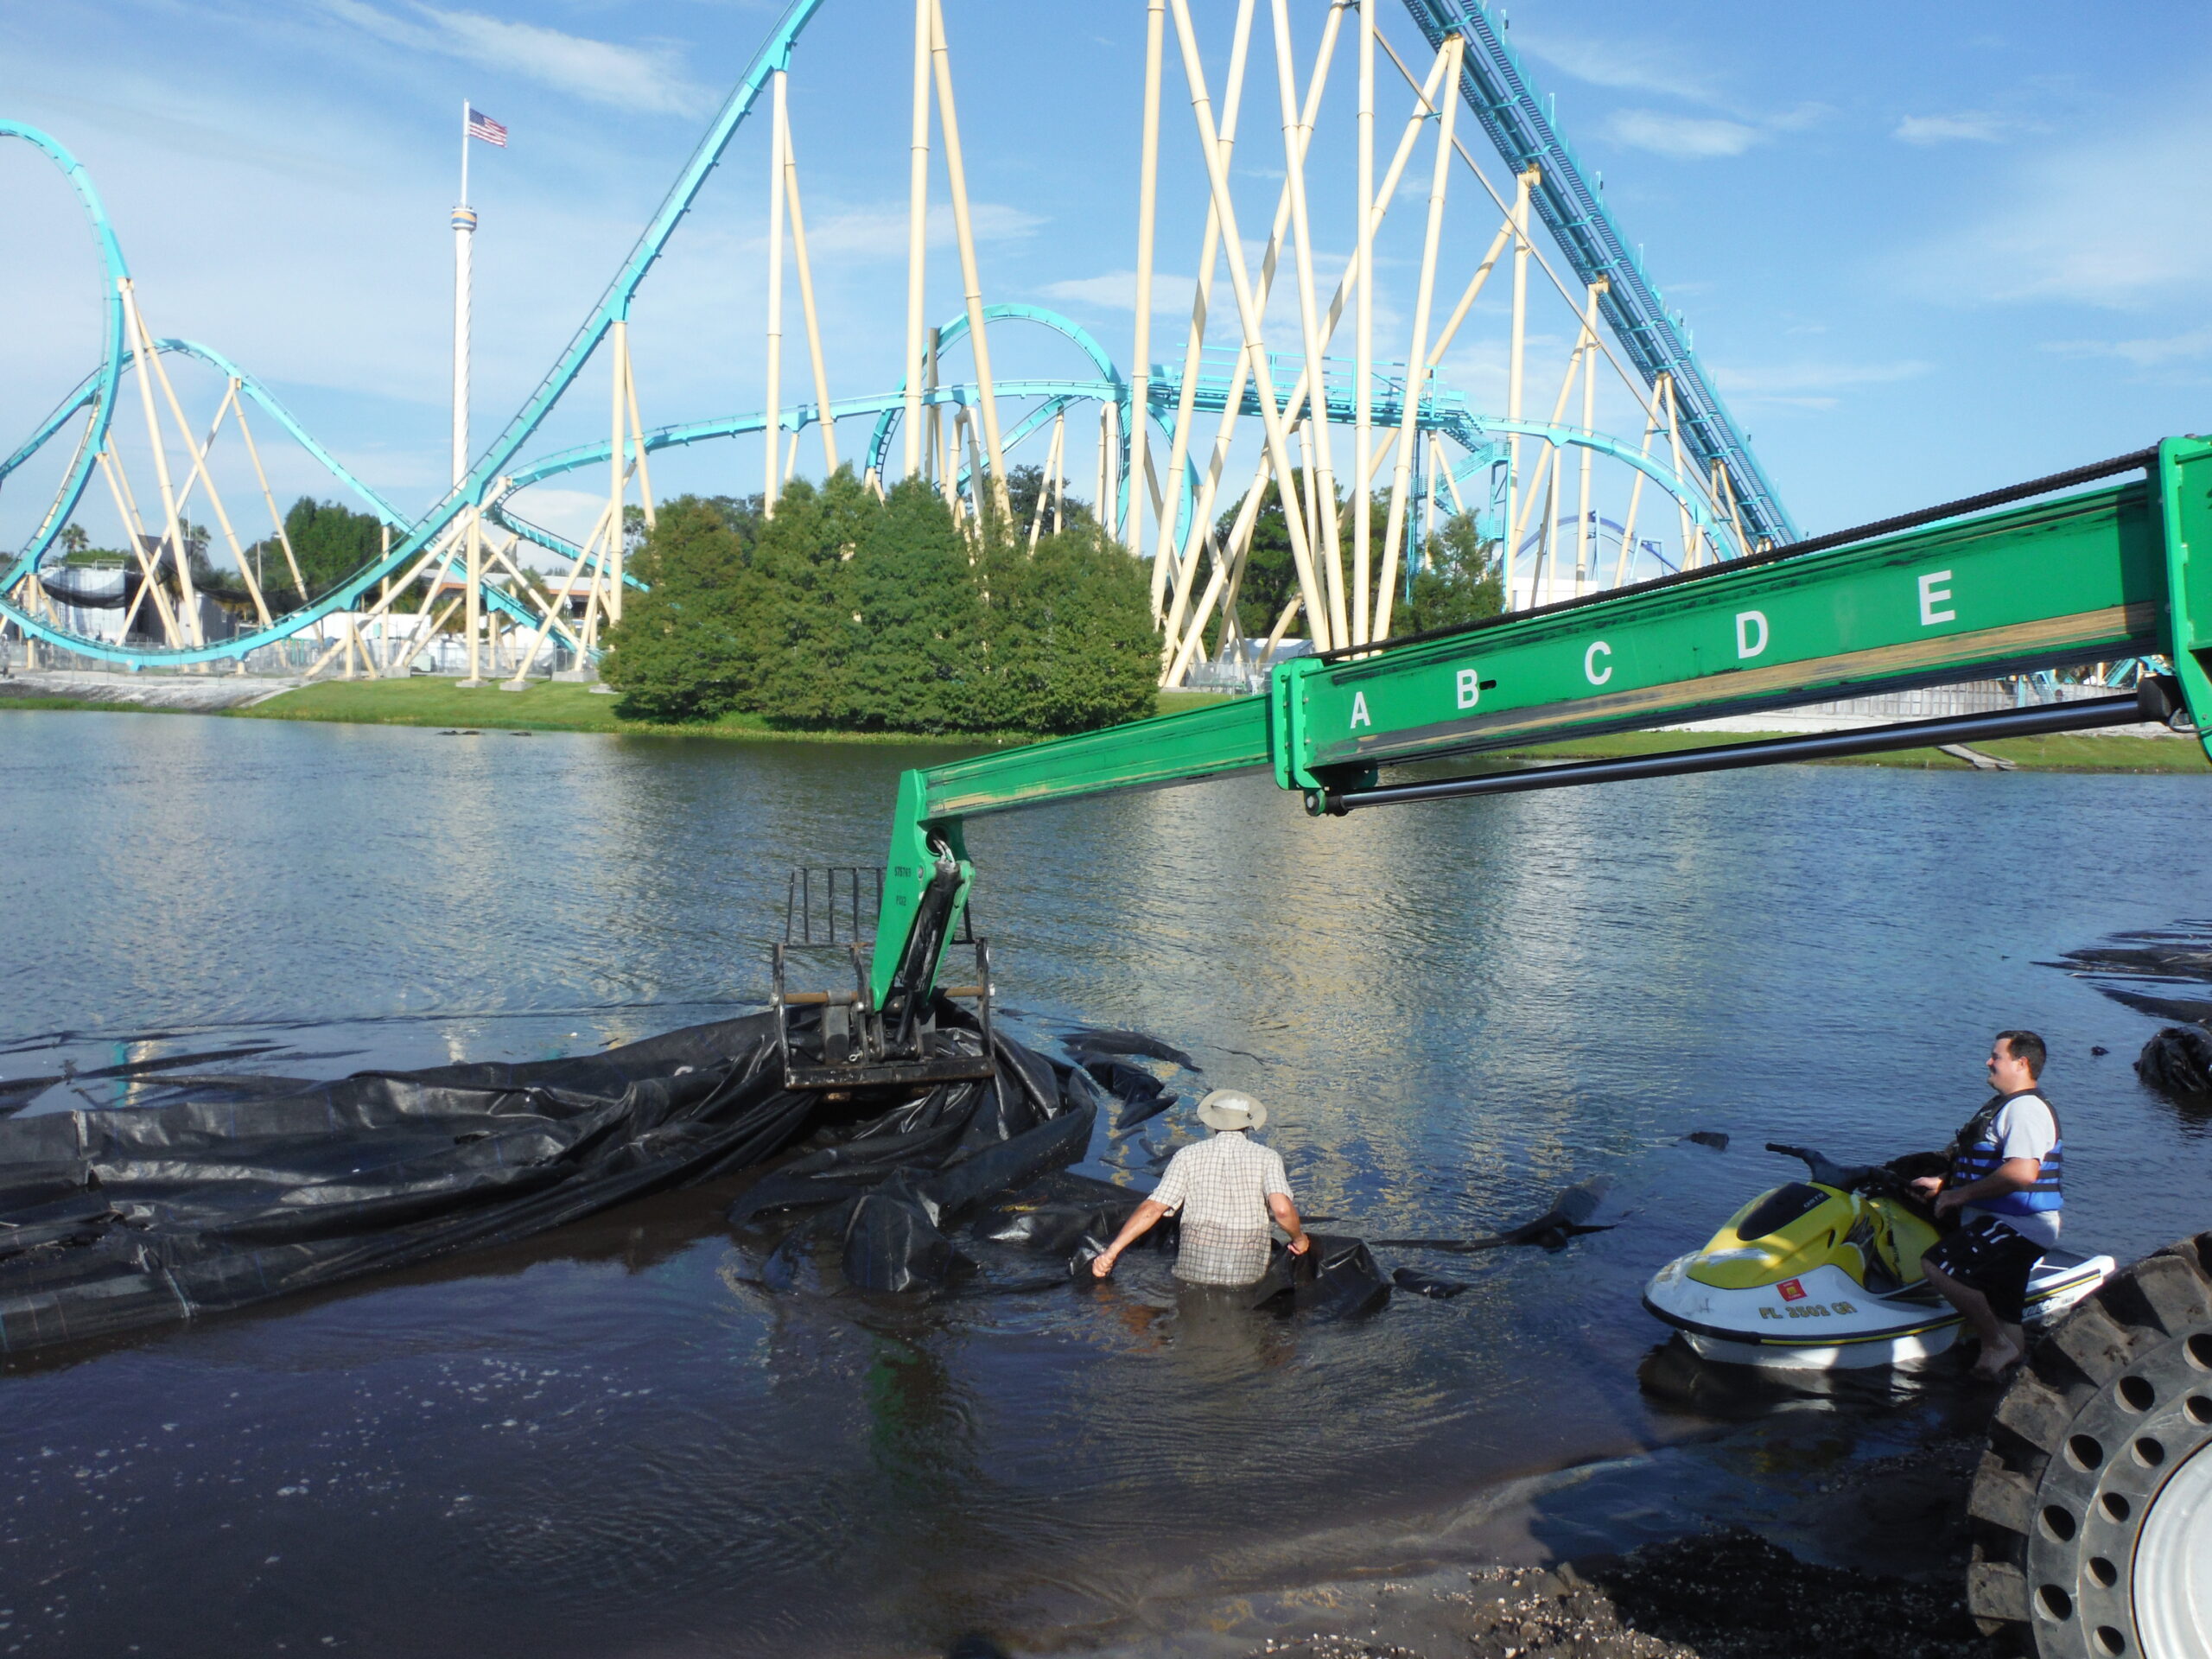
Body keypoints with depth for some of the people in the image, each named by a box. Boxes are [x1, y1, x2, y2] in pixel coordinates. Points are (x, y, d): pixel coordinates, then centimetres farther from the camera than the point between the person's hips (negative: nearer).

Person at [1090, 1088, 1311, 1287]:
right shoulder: (1267, 1157, 0)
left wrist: (1111, 1251, -6)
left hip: (1195, 1269, 1)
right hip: (1247, 1272, -1)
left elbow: (1152, 1208, -6)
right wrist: (1299, 1237, 4)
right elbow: (1282, 1209, -16)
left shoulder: (1188, 1155, 2)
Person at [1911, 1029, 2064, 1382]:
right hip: (2005, 1223, 10)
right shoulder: (2002, 1105, 19)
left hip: (2017, 1227, -10)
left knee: (1937, 1265, -22)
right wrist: (1943, 1183, 14)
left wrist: (1961, 1194, -21)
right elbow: (1987, 1167, 28)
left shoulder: (2027, 1108, -15)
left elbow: (2023, 1172, -28)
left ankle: (1996, 1344, -12)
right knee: (2004, 1319, 10)